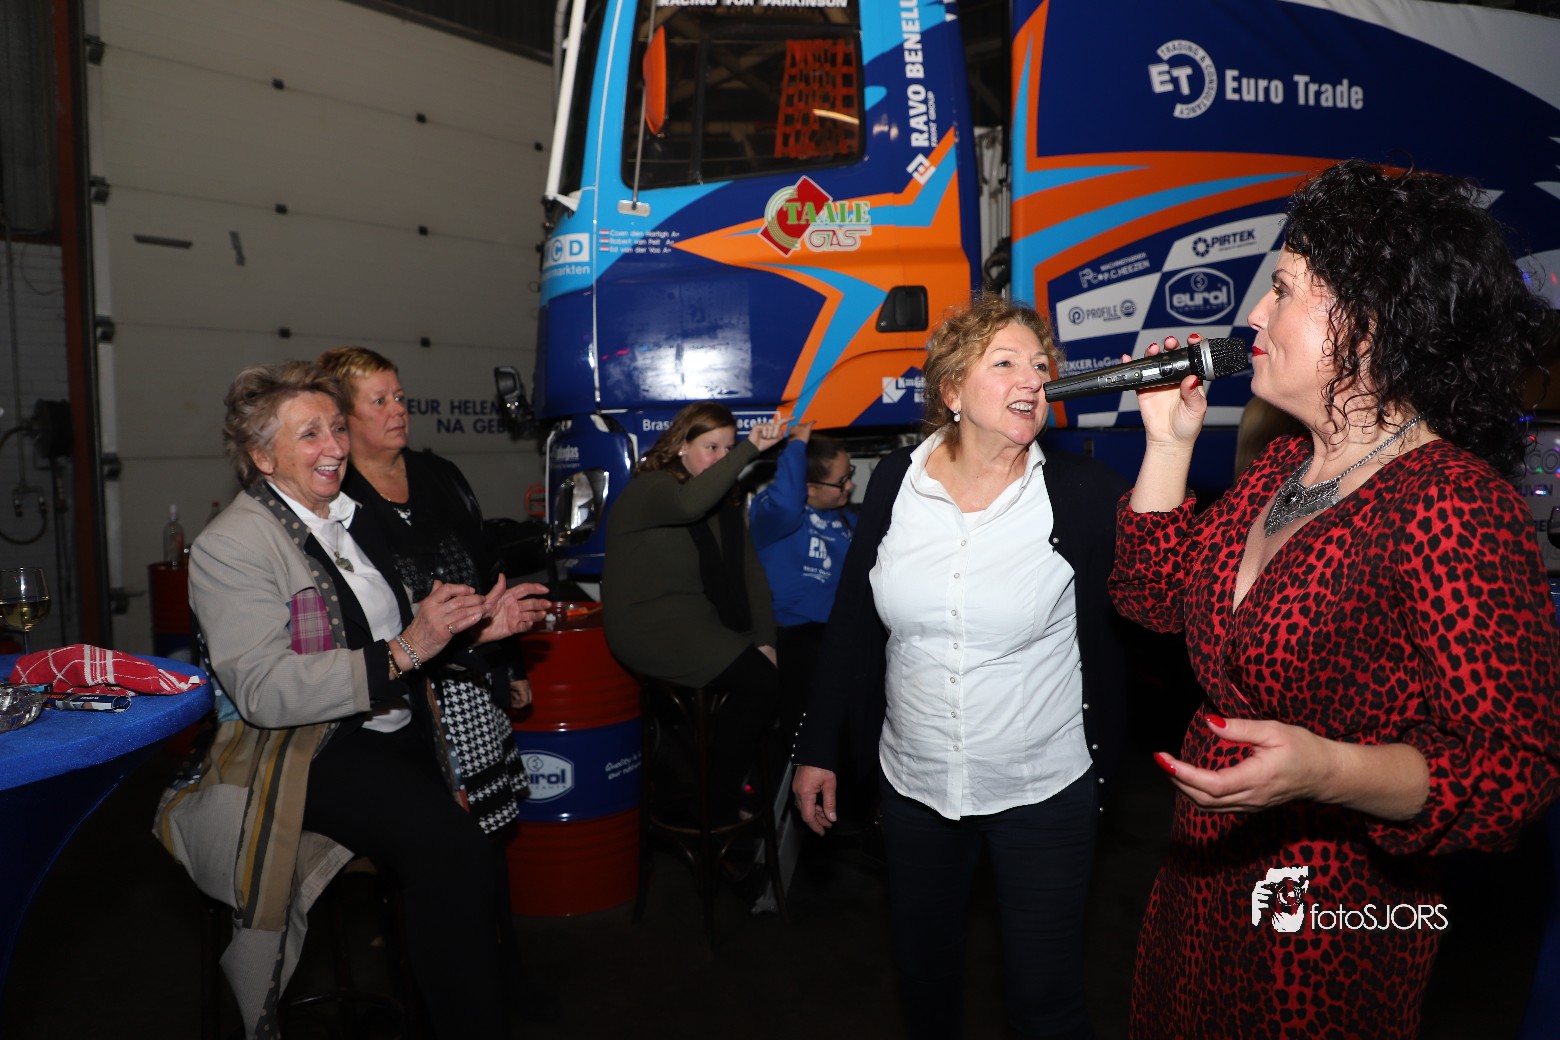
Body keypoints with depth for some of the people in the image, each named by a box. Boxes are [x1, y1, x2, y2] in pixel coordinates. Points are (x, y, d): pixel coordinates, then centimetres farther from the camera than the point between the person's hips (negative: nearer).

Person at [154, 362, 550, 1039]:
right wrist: (404, 651, -25)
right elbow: (263, 691, -19)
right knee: (460, 858, -27)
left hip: (399, 731, 7)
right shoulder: (231, 546, -7)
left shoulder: (354, 519, 16)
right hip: (306, 753, -6)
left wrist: (474, 627, 5)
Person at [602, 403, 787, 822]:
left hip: (703, 623, 8)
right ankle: (717, 805, -2)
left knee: (771, 668, -11)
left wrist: (764, 639, -4)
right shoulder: (648, 490, -9)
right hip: (650, 627, -8)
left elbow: (750, 571, 7)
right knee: (761, 681, -19)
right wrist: (750, 449, -30)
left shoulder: (724, 501, 15)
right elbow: (690, 503, -34)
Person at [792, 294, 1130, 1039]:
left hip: (1043, 790, -2)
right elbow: (851, 622, 2)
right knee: (922, 975, 23)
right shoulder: (896, 482, -4)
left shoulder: (1081, 492, -10)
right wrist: (817, 747, 4)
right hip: (913, 782, 3)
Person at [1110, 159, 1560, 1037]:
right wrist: (1169, 440, 0)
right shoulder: (1283, 468, 2)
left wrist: (1328, 773, -39)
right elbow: (1156, 596, 6)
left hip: (1331, 928, -7)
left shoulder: (1455, 505, -24)